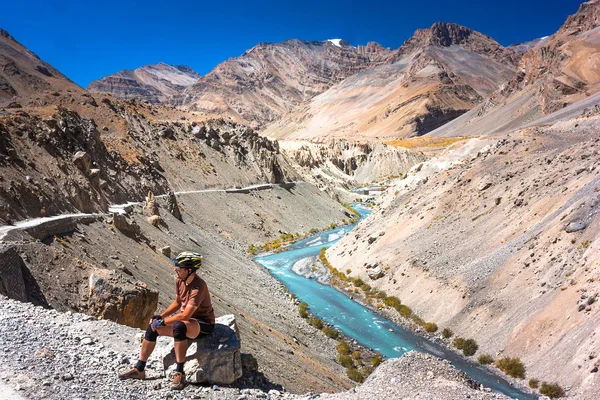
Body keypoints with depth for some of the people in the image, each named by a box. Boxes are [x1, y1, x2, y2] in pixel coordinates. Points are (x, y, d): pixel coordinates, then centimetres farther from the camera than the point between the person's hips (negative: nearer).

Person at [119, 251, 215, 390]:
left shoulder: (198, 286, -28)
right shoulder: (180, 281, -2)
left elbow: (185, 315, -32)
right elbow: (177, 302, 15)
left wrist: (162, 322, -22)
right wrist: (160, 316, 2)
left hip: (203, 323, -9)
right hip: (186, 320, 9)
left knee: (178, 326, -39)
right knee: (152, 327, 0)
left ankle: (179, 373, -28)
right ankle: (139, 369, 14)